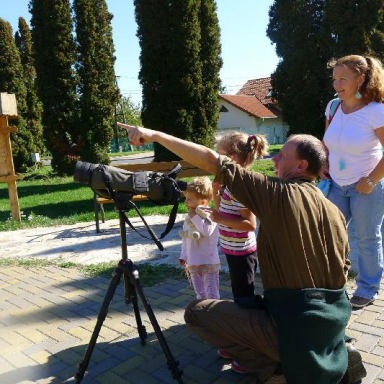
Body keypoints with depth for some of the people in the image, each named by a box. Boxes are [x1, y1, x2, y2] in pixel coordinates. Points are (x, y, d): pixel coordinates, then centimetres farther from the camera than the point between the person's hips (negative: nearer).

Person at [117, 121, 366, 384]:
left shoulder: (279, 194, -15)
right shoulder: (335, 212, 5)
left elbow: (212, 162, -16)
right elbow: (343, 266, 12)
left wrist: (156, 135, -9)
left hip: (294, 322, -7)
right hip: (334, 320, 8)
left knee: (197, 312, 1)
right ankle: (339, 354, 18)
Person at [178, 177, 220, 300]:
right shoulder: (189, 217, 7)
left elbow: (207, 231, -32)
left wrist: (195, 217, -23)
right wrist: (184, 256, 14)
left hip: (209, 263, -7)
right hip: (193, 263, 7)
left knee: (211, 294, -2)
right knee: (200, 294, 19)